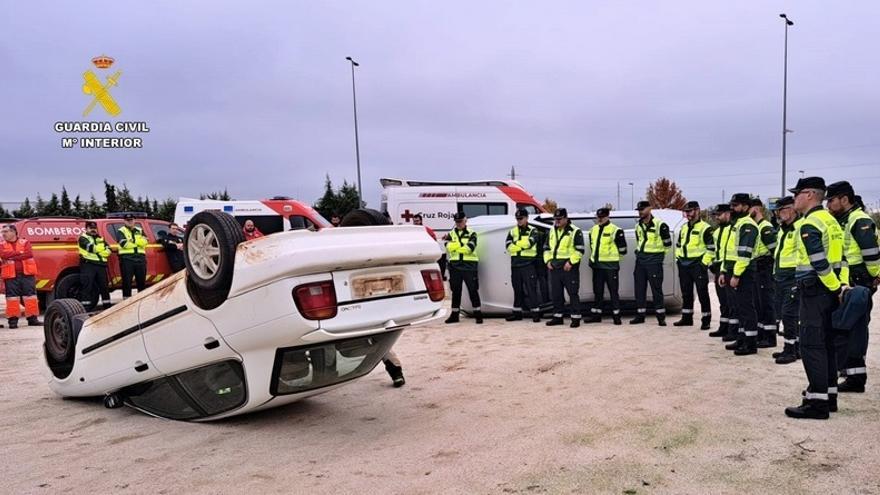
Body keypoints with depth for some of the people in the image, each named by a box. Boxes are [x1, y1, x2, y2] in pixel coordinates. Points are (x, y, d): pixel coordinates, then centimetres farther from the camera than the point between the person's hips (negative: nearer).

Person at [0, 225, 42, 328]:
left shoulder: (25, 242, 7)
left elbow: (29, 254, -10)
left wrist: (11, 257, -11)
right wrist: (20, 253, -11)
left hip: (27, 274, 0)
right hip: (11, 275, 0)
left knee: (30, 296, 1)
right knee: (12, 297, 0)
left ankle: (32, 318, 7)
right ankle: (13, 320, 5)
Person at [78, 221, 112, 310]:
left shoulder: (100, 238, 22)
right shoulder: (83, 238, 5)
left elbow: (108, 251, 10)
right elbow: (90, 247, -15)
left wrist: (97, 250, -7)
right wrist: (102, 249, -3)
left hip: (101, 264, 6)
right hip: (88, 264, -6)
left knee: (104, 286, 8)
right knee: (87, 286, -9)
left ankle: (107, 306, 15)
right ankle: (85, 308, -9)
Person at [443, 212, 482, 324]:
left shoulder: (471, 234, 4)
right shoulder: (451, 234, 13)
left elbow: (469, 248, -13)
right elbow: (448, 246, -6)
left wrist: (455, 246, -9)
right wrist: (462, 245, -16)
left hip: (469, 266, -3)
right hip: (455, 266, 3)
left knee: (473, 290, -3)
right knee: (455, 291, 9)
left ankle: (478, 314, 3)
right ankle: (454, 315, 17)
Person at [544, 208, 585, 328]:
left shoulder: (575, 231, -5)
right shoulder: (552, 231, 16)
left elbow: (579, 250, -9)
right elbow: (547, 248, 21)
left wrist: (570, 262, -17)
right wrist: (548, 260, 7)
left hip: (569, 267, -6)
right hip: (554, 267, 6)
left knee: (573, 293, -4)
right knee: (555, 293, 10)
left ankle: (576, 318, 1)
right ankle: (558, 317, 19)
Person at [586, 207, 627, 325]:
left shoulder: (615, 230, -10)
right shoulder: (593, 230, 12)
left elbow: (622, 249, -7)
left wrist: (612, 256, 1)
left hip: (610, 265, -6)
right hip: (597, 265, 6)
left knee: (613, 291, -1)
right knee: (597, 291, 11)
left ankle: (616, 315, 5)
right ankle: (596, 315, 18)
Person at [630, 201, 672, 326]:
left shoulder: (659, 224, -10)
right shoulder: (638, 226, 11)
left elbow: (667, 243, -3)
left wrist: (658, 253, 5)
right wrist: (640, 252, 16)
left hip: (654, 260, -7)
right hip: (640, 259, 7)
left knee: (656, 288, -4)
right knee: (639, 288, 7)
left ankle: (661, 316, 4)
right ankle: (640, 315, 14)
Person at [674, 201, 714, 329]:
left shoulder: (705, 228, -7)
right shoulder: (684, 228, 17)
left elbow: (711, 247, -11)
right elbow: (678, 245, 25)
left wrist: (704, 262, -15)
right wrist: (678, 259, 15)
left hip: (698, 264, -8)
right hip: (684, 265, 8)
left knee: (702, 293, -2)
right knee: (686, 293, 13)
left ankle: (706, 320, 4)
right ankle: (687, 318, 22)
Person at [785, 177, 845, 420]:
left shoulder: (809, 225, -16)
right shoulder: (831, 220, 15)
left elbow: (820, 263, -22)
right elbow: (840, 256, 14)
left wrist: (836, 288, -14)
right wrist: (842, 286, 11)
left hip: (815, 291, -10)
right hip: (829, 291, 10)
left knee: (812, 346, -8)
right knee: (826, 343, 14)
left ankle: (817, 402, -6)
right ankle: (829, 394, 21)